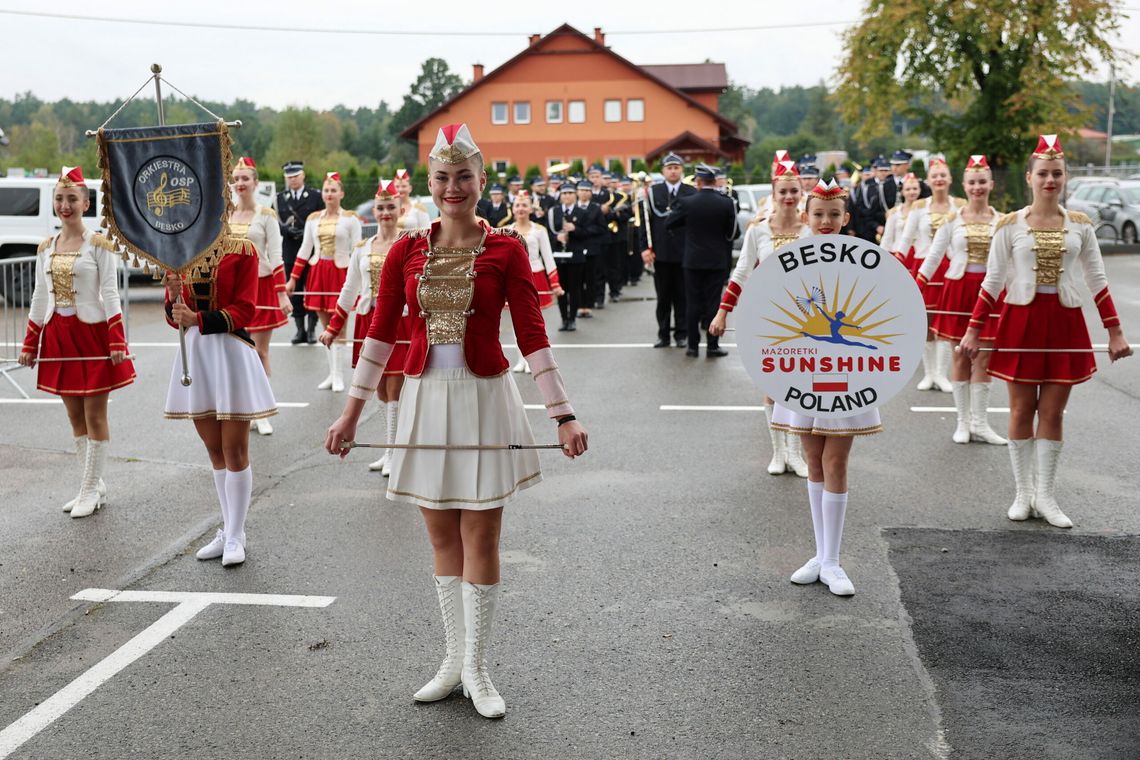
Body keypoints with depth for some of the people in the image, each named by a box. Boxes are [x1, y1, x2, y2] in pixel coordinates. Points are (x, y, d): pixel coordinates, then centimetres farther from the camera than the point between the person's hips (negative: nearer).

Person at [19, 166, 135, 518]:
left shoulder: (99, 244, -6)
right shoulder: (46, 248, 9)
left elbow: (110, 295, -9)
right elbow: (39, 299, 13)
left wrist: (117, 342, -17)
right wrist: (29, 345, 12)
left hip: (92, 334, -5)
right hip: (57, 337, 6)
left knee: (95, 416, 0)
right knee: (75, 417, 10)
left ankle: (89, 490, 9)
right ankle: (95, 486, 21)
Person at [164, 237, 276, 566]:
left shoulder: (242, 250, -5)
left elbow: (243, 311, -11)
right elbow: (175, 318, 10)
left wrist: (198, 319, -23)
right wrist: (173, 295, -11)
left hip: (230, 352, -5)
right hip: (194, 353, 5)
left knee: (235, 451, -1)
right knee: (215, 452, 12)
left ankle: (235, 536, 7)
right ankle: (227, 530, 23)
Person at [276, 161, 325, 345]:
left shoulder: (315, 196, 4)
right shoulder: (280, 198, 11)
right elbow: (277, 224, 5)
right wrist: (289, 230, -13)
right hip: (290, 252, 2)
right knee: (294, 291, 5)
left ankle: (311, 329, 8)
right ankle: (300, 329, 12)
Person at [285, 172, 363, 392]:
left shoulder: (350, 218, -2)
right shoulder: (313, 218, 9)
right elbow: (305, 250, 12)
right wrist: (293, 279, 9)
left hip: (341, 273, -4)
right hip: (318, 273, 4)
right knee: (326, 326, 6)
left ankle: (337, 375, 0)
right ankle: (332, 373, 13)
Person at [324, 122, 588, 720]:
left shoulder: (505, 250, -4)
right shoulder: (406, 251, 3)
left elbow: (532, 336, -7)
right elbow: (380, 335, 5)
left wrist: (564, 415, -13)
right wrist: (351, 413, 2)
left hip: (484, 401, -3)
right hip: (425, 398, 3)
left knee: (480, 536, 3)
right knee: (442, 535, 11)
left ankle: (476, 669, 15)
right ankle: (454, 659, 25)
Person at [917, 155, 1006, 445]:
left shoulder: (1001, 221, 4)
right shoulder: (953, 219, 1)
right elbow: (934, 256, 3)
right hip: (958, 288, 0)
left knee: (982, 358, 2)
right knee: (960, 357, 5)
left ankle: (979, 423, 9)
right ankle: (963, 422, 14)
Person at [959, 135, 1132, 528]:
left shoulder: (1080, 224, 4)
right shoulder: (1010, 225, -2)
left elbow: (1097, 280, 7)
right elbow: (992, 281, 0)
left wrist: (1115, 332, 5)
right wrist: (973, 331, -3)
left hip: (1065, 322, 1)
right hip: (1021, 320, -1)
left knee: (1052, 412, 4)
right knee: (1021, 410, 4)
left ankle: (1045, 496, 13)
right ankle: (1023, 493, 15)